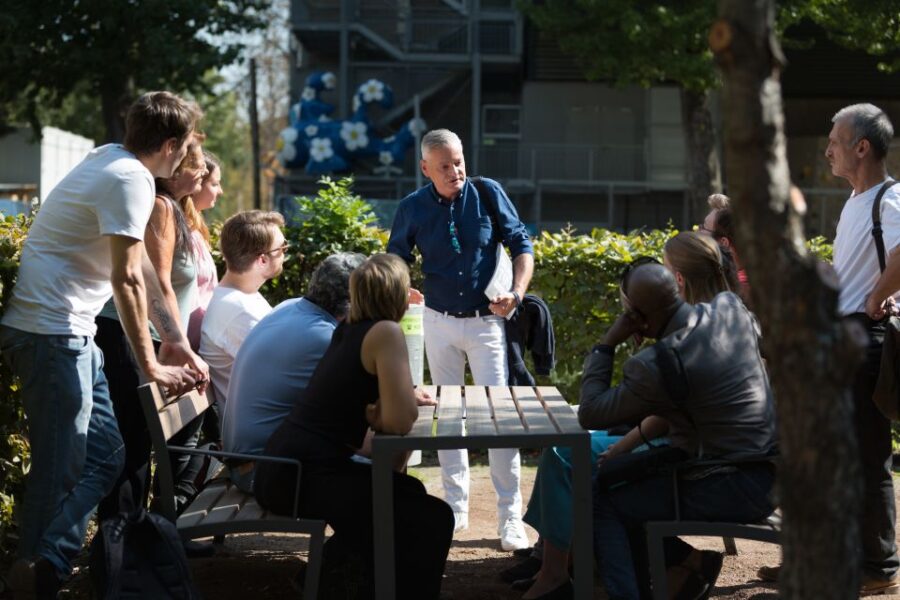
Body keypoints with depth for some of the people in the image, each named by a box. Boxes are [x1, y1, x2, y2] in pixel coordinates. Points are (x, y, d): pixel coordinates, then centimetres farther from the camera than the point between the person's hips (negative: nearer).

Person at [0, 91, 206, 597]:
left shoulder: (114, 163, 15)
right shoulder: (130, 180, -16)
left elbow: (141, 270, 17)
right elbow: (127, 280, -18)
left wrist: (178, 343, 15)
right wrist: (151, 365, -10)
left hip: (71, 334, 10)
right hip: (53, 334, -10)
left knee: (105, 457, 11)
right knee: (61, 471, -6)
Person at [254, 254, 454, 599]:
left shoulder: (349, 331, 15)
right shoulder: (385, 332, -11)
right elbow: (400, 421, -18)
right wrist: (375, 416, -1)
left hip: (285, 466, 10)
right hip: (303, 476, -10)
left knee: (409, 494, 26)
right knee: (433, 518, -9)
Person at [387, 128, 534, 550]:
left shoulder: (487, 193, -8)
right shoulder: (412, 208, -3)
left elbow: (521, 245, -2)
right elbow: (395, 262, 10)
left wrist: (517, 293, -14)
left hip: (487, 321, -2)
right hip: (440, 322, 2)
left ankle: (510, 517, -4)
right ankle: (456, 506, 20)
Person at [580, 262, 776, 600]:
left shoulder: (655, 366, -22)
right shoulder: (731, 307, -2)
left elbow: (590, 414, -10)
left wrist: (607, 343, -5)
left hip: (731, 490, -8)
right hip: (769, 478, 8)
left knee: (602, 506, 0)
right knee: (630, 486, 20)